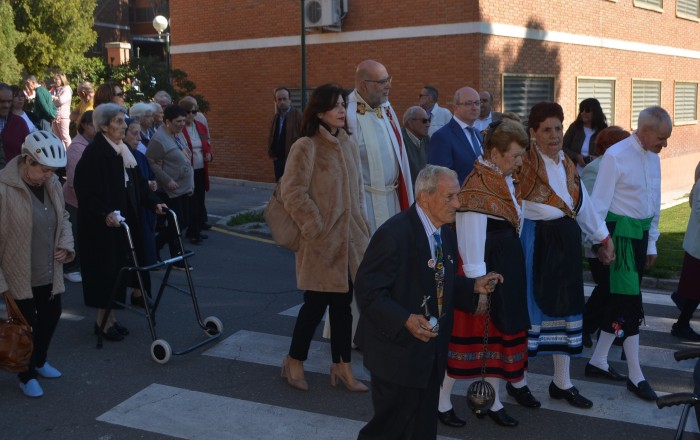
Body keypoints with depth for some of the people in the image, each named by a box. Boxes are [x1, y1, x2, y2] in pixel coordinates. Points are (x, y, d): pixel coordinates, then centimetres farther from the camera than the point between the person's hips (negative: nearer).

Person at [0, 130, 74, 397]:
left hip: (49, 272, 7)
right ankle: (27, 376, 30)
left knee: (51, 315, 20)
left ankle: (39, 362, 46)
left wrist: (65, 244, -1)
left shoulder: (52, 184, 1)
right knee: (27, 324, 6)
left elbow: (63, 217, 17)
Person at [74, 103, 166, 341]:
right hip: (101, 224, -8)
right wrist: (105, 214, -33)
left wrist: (154, 202, 4)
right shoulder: (94, 153, -16)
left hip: (122, 220, 8)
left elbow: (137, 182, 15)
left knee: (118, 266, 12)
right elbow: (86, 191, -21)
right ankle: (104, 320, 12)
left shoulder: (123, 150, 10)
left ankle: (109, 317, 24)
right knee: (105, 268, -1)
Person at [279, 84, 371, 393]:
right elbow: (293, 192, -16)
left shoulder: (348, 145, 11)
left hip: (349, 240, 7)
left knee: (343, 303, 11)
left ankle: (341, 365, 22)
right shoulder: (306, 147, -11)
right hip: (321, 241, -6)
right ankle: (294, 361, 21)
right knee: (316, 303, 1)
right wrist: (315, 228, -15)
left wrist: (362, 226, 11)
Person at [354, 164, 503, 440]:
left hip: (431, 351, 8)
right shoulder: (394, 234, -20)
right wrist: (405, 320, -29)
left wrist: (474, 286, 2)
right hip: (399, 351, -8)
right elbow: (367, 291, -20)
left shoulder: (446, 233, 7)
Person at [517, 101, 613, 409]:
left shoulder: (567, 164, 11)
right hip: (536, 242, -7)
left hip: (566, 240, 7)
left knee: (565, 305, 12)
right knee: (531, 305, 1)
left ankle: (562, 383, 24)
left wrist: (603, 238, 20)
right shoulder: (524, 163, -10)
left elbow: (583, 204, 17)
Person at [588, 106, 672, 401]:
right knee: (629, 302, -4)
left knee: (619, 299, 13)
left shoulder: (653, 158, 10)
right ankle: (636, 376, 4)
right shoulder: (616, 156, -14)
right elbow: (599, 202, -14)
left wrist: (651, 244, 17)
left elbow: (654, 204, 17)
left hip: (641, 234, 8)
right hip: (619, 232, -8)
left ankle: (598, 360, 25)